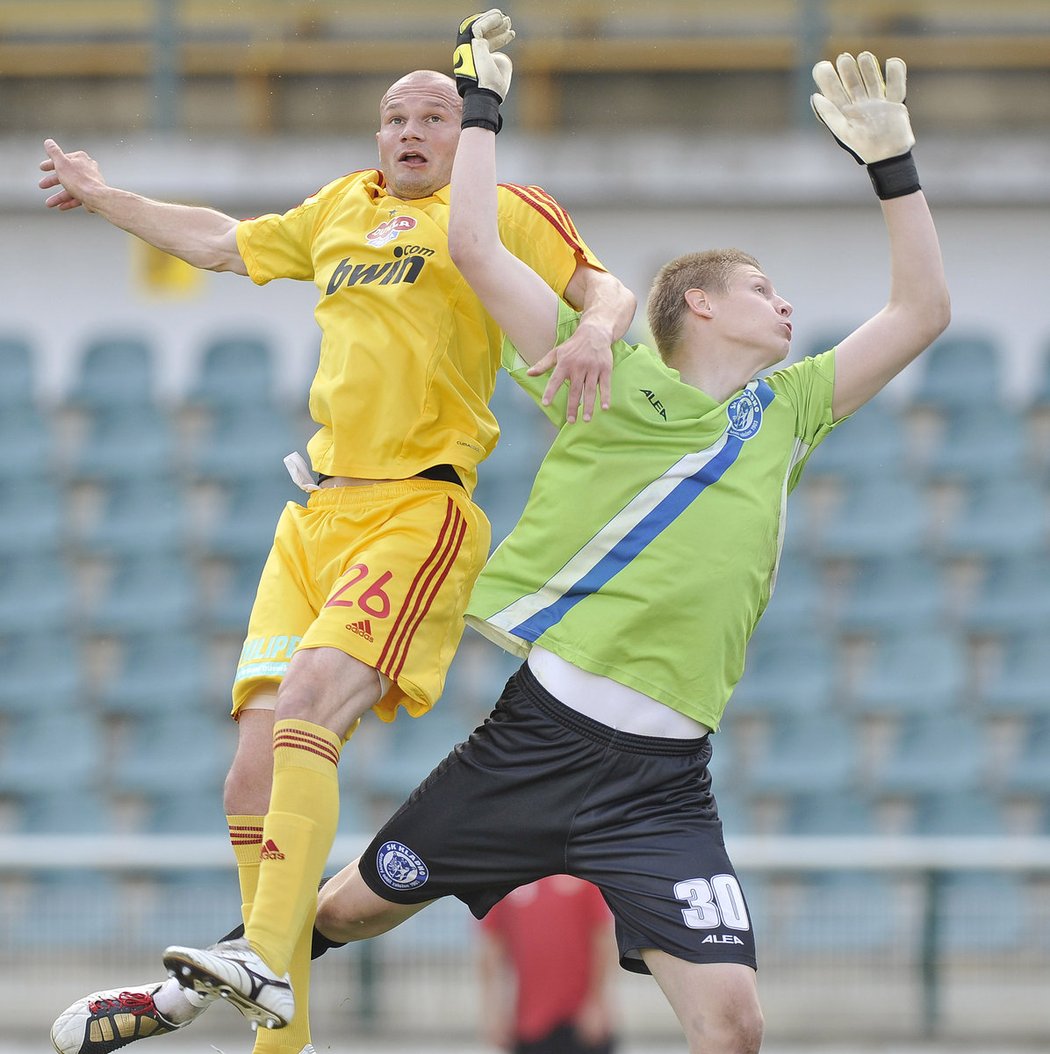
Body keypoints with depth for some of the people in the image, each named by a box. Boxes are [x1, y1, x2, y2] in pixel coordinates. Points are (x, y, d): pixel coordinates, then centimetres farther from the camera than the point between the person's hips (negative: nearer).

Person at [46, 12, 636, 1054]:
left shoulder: (503, 211, 5)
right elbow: (221, 243, 38)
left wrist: (596, 329, -27)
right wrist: (102, 197, 45)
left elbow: (607, 288, -5)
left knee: (305, 709, -27)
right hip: (316, 516, 6)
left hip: (419, 510, -6)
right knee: (256, 777, -5)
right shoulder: (342, 207, 23)